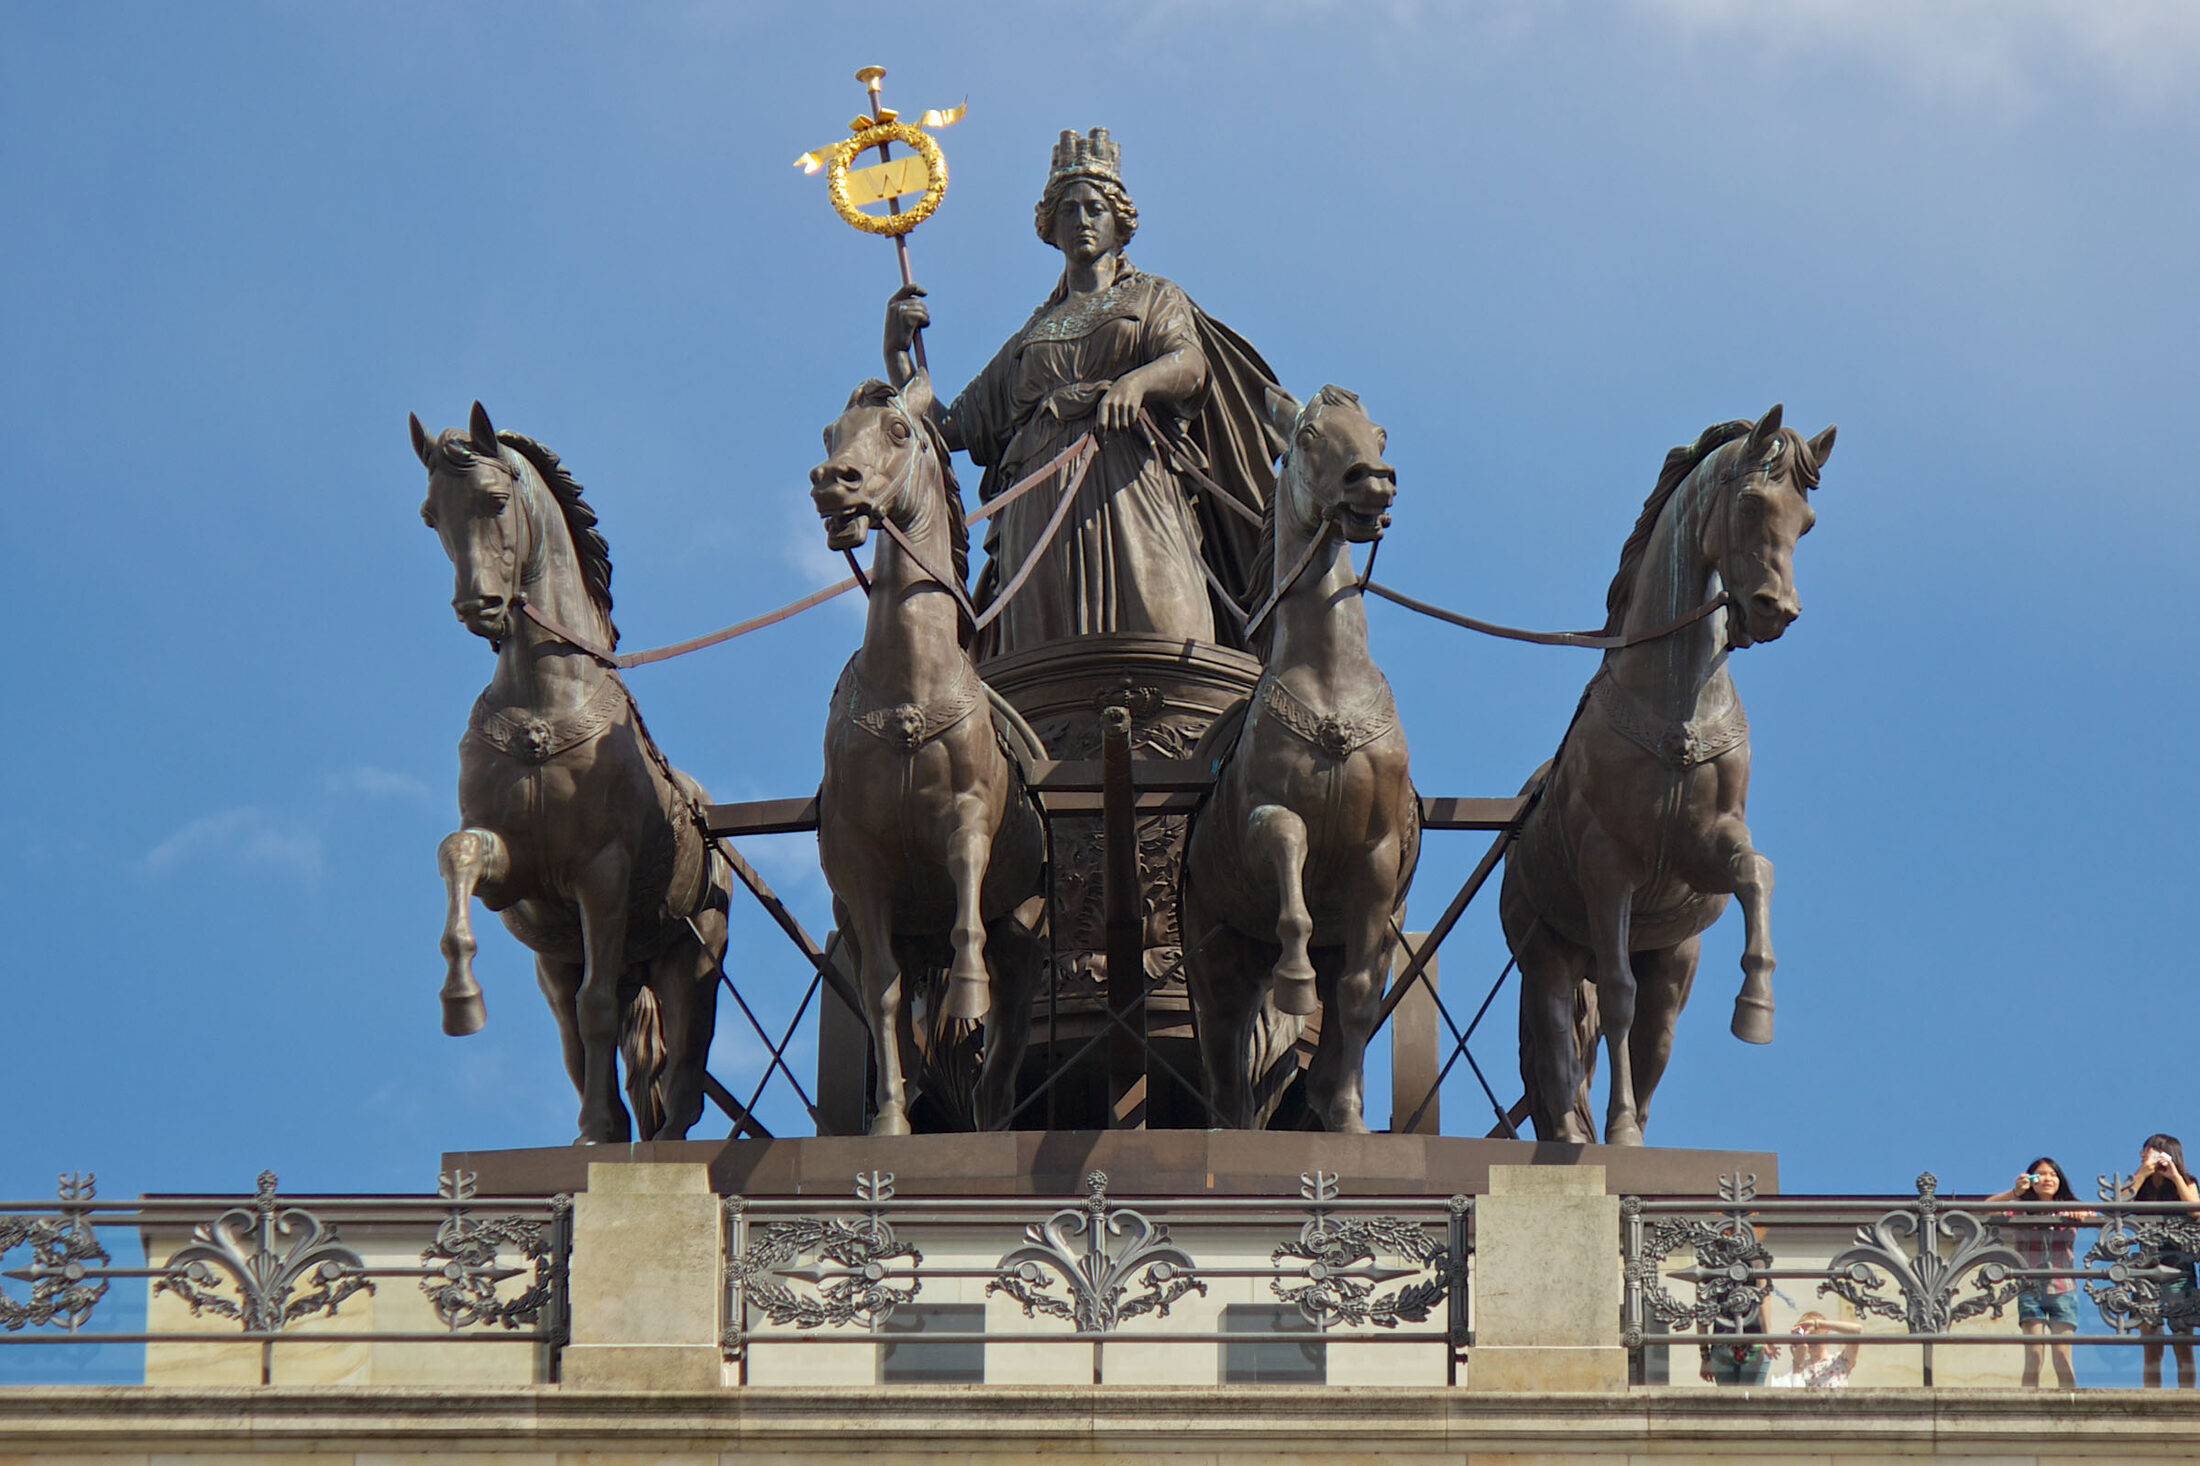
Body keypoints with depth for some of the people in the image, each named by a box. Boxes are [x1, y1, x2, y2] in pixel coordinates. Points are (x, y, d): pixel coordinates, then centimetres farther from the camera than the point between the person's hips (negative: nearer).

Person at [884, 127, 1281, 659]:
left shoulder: (1155, 299, 22)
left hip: (1134, 494, -2)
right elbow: (950, 425, 27)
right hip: (1041, 509, 2)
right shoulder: (1031, 336, 29)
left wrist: (1137, 380, -24)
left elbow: (1190, 365, -2)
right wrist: (897, 351, 15)